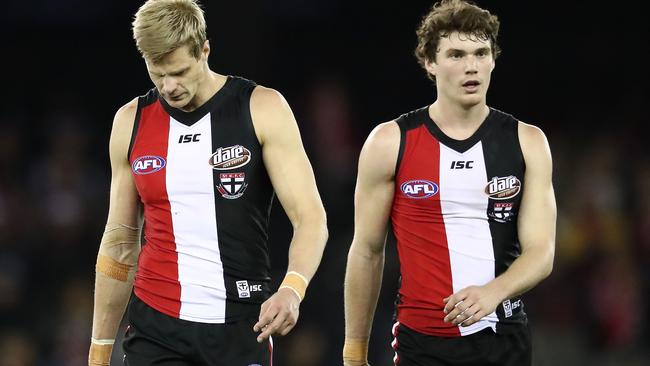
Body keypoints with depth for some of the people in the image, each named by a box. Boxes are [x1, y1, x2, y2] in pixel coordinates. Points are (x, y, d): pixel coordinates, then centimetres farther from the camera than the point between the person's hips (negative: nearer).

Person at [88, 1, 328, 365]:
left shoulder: (263, 109, -4)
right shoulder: (131, 122, 7)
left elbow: (311, 218, -8)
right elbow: (120, 243, 14)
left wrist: (292, 289, -28)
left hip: (241, 330, -2)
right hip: (155, 329, 2)